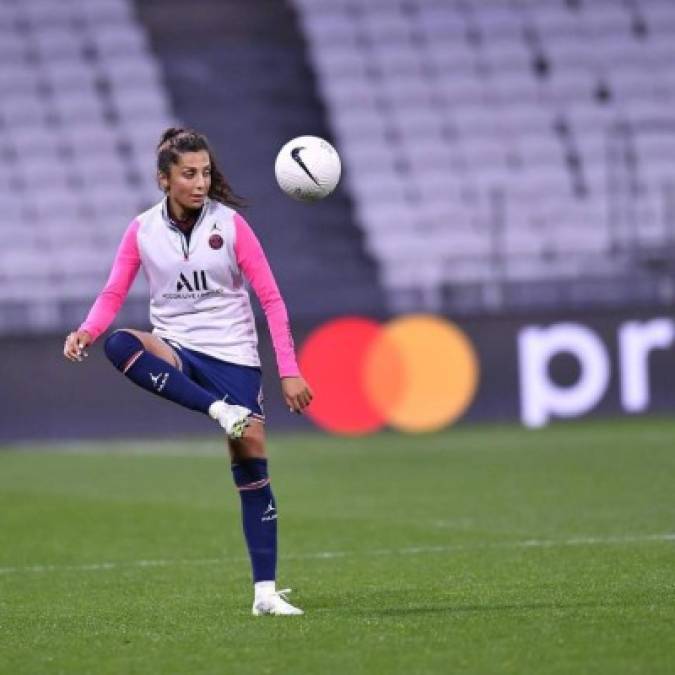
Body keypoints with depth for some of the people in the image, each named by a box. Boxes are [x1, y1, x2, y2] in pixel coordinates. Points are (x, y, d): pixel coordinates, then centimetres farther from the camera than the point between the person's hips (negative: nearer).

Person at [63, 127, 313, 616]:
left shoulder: (230, 224, -4)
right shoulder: (143, 231, 0)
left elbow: (271, 298, -4)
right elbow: (113, 295, 1)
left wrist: (289, 370, -11)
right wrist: (86, 332, -22)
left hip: (234, 356, -1)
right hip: (175, 352, 1)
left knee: (251, 464, -9)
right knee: (120, 345, -33)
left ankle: (265, 591, -3)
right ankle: (222, 411, -36)